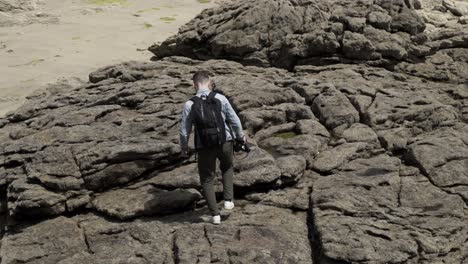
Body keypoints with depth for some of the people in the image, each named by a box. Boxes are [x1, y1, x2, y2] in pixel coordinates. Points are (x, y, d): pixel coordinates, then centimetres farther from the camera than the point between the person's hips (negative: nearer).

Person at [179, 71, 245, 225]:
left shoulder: (189, 105, -10)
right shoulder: (220, 99, -8)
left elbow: (184, 130, -5)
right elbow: (234, 119, 0)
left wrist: (184, 147, 12)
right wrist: (240, 135, 18)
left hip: (204, 147, -1)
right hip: (225, 142, 1)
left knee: (207, 180, 14)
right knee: (227, 168, 31)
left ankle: (215, 214, 15)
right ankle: (228, 199, 22)